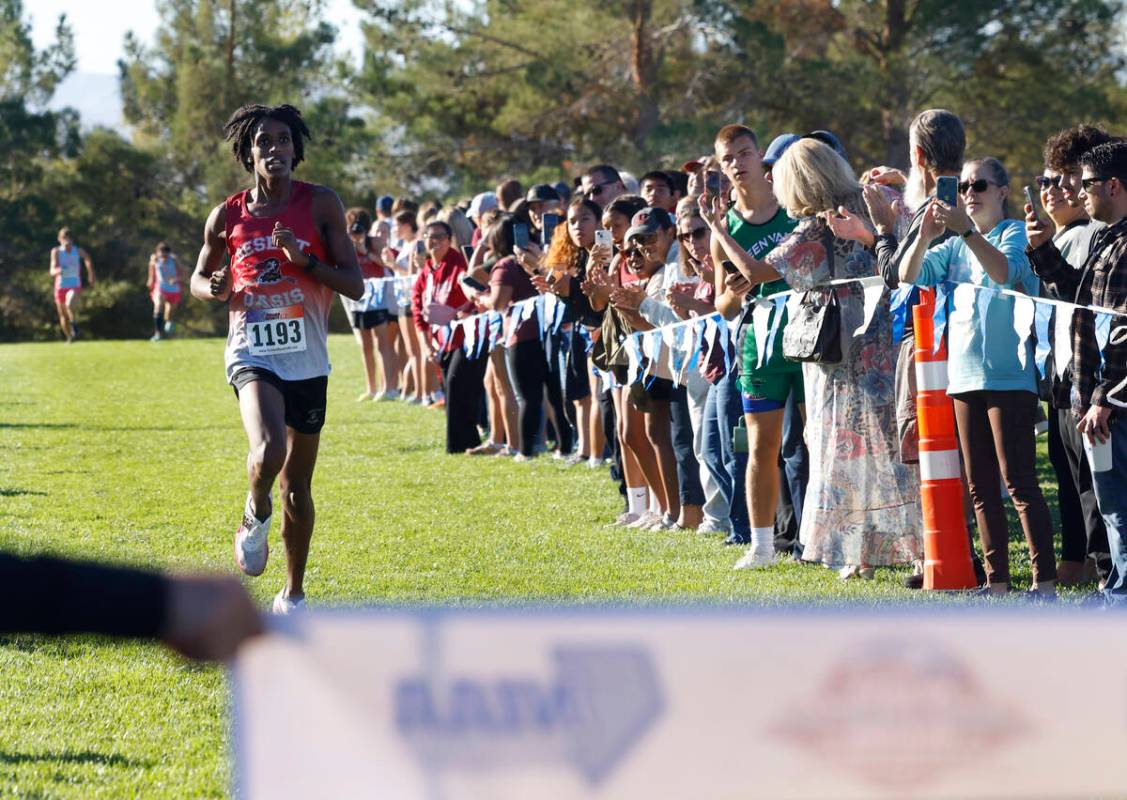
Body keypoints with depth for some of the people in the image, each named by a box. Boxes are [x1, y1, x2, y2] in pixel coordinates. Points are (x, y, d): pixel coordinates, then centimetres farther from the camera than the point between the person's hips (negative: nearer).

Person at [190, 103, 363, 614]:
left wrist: (303, 259, -18)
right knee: (268, 451, -29)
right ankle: (256, 517, 3)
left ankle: (293, 593, 27)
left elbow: (355, 285, -3)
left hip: (307, 360, 1)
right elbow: (198, 278, 17)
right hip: (252, 355, -1)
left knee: (297, 485, 11)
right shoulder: (227, 217, 2)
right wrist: (214, 289, -7)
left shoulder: (321, 205, -2)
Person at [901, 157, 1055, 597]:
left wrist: (966, 230, -30)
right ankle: (996, 580, 13)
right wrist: (925, 234, -10)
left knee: (1018, 480, -10)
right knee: (980, 486, 8)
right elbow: (909, 276, 6)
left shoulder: (1015, 232, -2)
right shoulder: (954, 247, 16)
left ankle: (1045, 581, -10)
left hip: (1009, 375, -7)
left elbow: (1006, 271, -22)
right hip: (964, 375, 7)